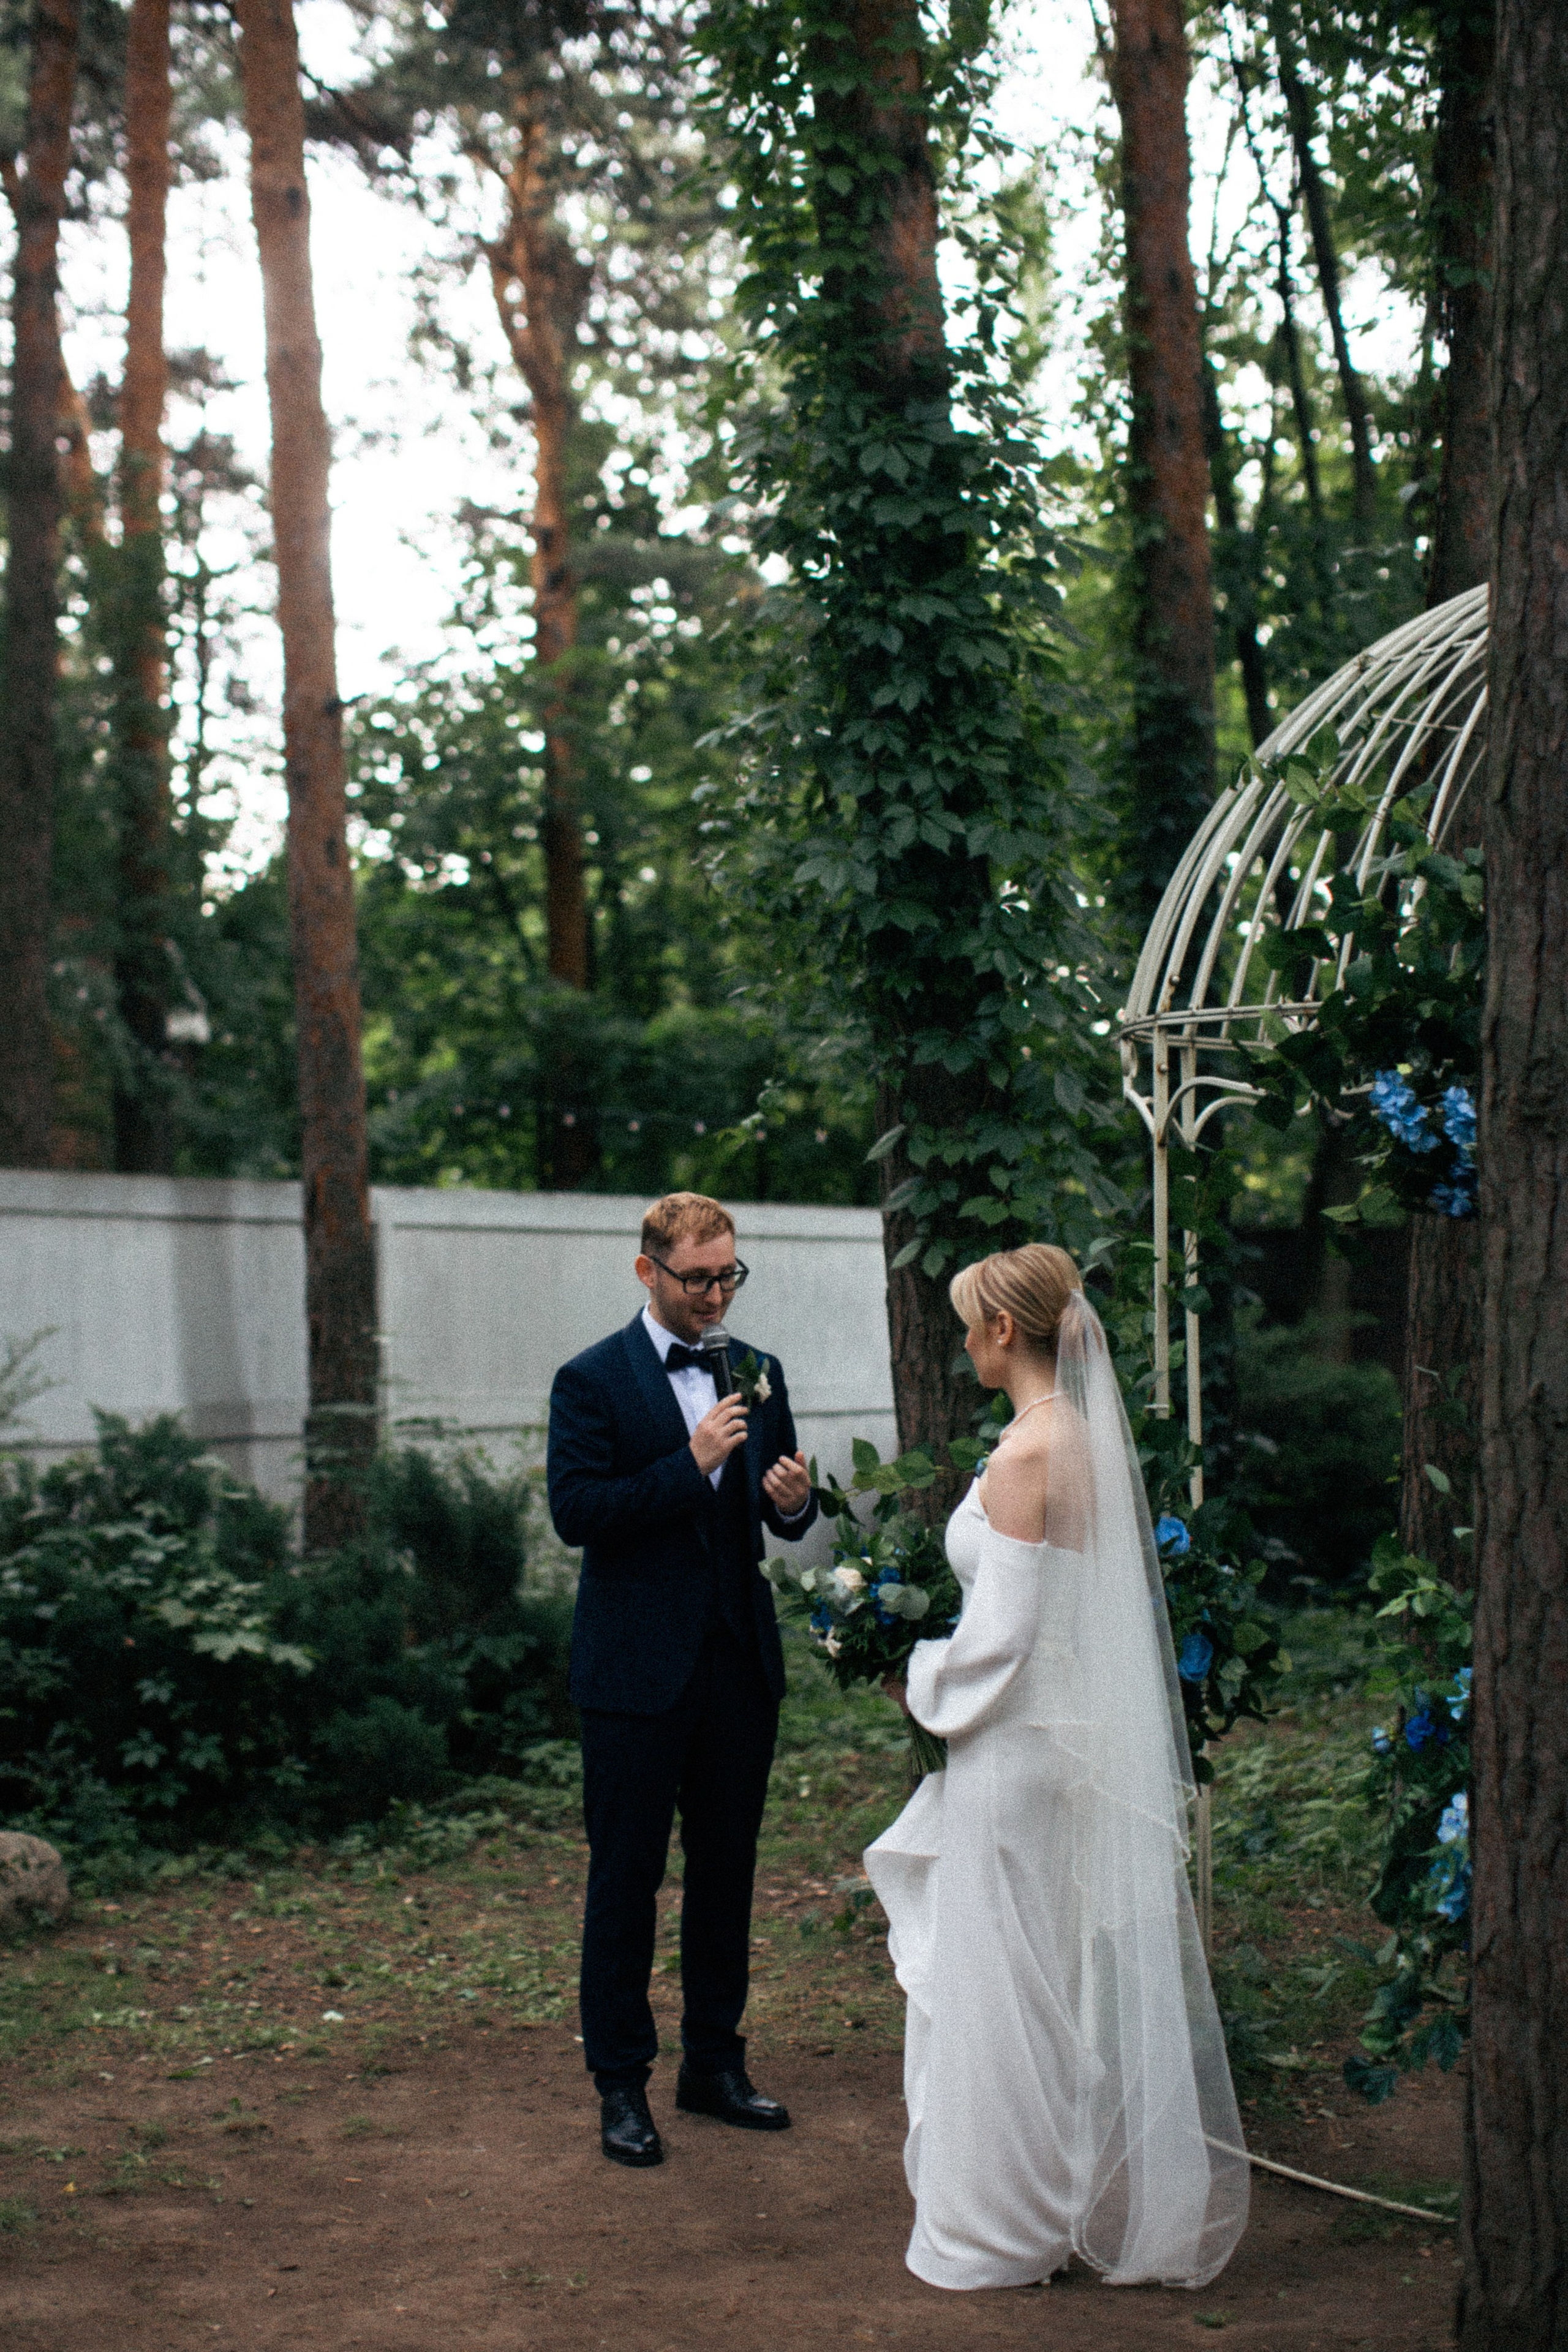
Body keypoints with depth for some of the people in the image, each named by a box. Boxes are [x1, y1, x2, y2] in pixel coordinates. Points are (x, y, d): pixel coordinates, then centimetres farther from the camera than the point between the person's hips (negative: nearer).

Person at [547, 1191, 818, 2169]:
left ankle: (716, 2063, 26)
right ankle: (622, 2084, 12)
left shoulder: (758, 1373, 9)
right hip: (639, 1672, -5)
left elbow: (782, 1515, 12)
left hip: (741, 1664, 5)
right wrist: (691, 1465, -23)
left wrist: (795, 1502, -11)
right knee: (626, 1878, 2)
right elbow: (575, 1511, -16)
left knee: (727, 1870, 13)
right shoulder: (593, 1381, -6)